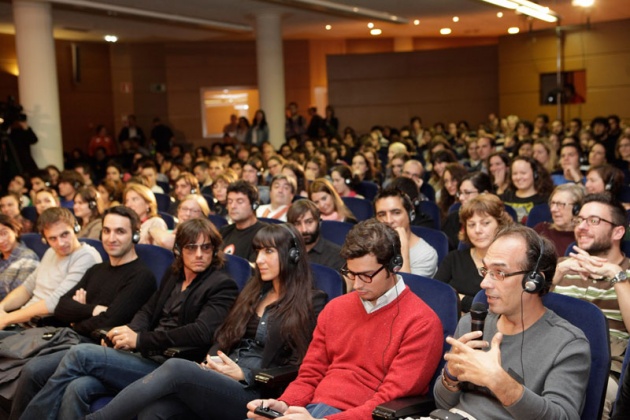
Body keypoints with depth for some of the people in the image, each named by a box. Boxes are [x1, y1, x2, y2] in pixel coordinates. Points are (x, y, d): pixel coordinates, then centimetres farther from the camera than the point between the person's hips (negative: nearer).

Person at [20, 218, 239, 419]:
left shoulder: (223, 286, -4)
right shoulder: (174, 276, 19)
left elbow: (202, 333, -17)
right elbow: (147, 311, 18)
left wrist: (140, 339, -17)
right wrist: (129, 331, -7)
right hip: (145, 357, 6)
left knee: (81, 353, -17)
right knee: (78, 388, -22)